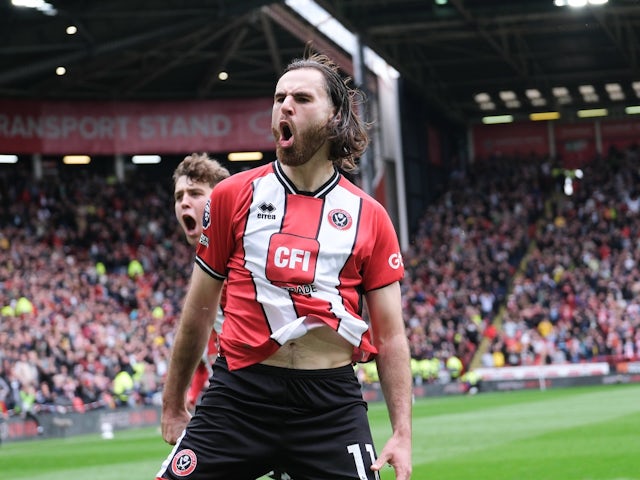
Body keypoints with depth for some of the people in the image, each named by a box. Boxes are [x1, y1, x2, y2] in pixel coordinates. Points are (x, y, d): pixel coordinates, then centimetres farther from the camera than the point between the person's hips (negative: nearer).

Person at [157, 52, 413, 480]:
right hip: (240, 393, 0)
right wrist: (173, 406, 15)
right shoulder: (233, 196, 5)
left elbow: (390, 336, 6)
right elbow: (198, 312, 12)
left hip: (332, 405, 0)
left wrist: (403, 434, -2)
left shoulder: (370, 217, 4)